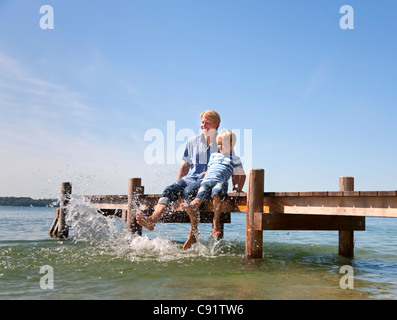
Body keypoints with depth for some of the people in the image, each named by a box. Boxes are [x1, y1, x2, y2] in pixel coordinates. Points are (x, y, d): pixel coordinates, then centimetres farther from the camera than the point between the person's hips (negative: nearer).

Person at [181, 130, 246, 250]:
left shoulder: (235, 159, 19)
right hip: (206, 181, 4)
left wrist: (238, 189, 12)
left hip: (221, 182, -4)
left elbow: (241, 175, 22)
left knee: (216, 192, -40)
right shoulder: (213, 156, 33)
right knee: (199, 197, -27)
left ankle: (216, 224, -36)